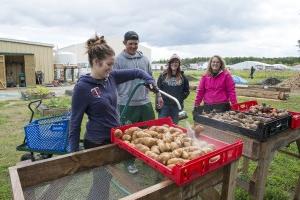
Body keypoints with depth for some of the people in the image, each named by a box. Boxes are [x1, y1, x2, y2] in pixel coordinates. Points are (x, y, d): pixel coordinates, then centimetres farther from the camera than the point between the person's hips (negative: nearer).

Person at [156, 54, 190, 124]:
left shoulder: (182, 77, 7)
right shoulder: (163, 75, 4)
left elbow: (187, 90, 15)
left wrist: (181, 98, 5)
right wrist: (159, 97, -9)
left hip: (177, 106, 2)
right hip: (164, 105, -1)